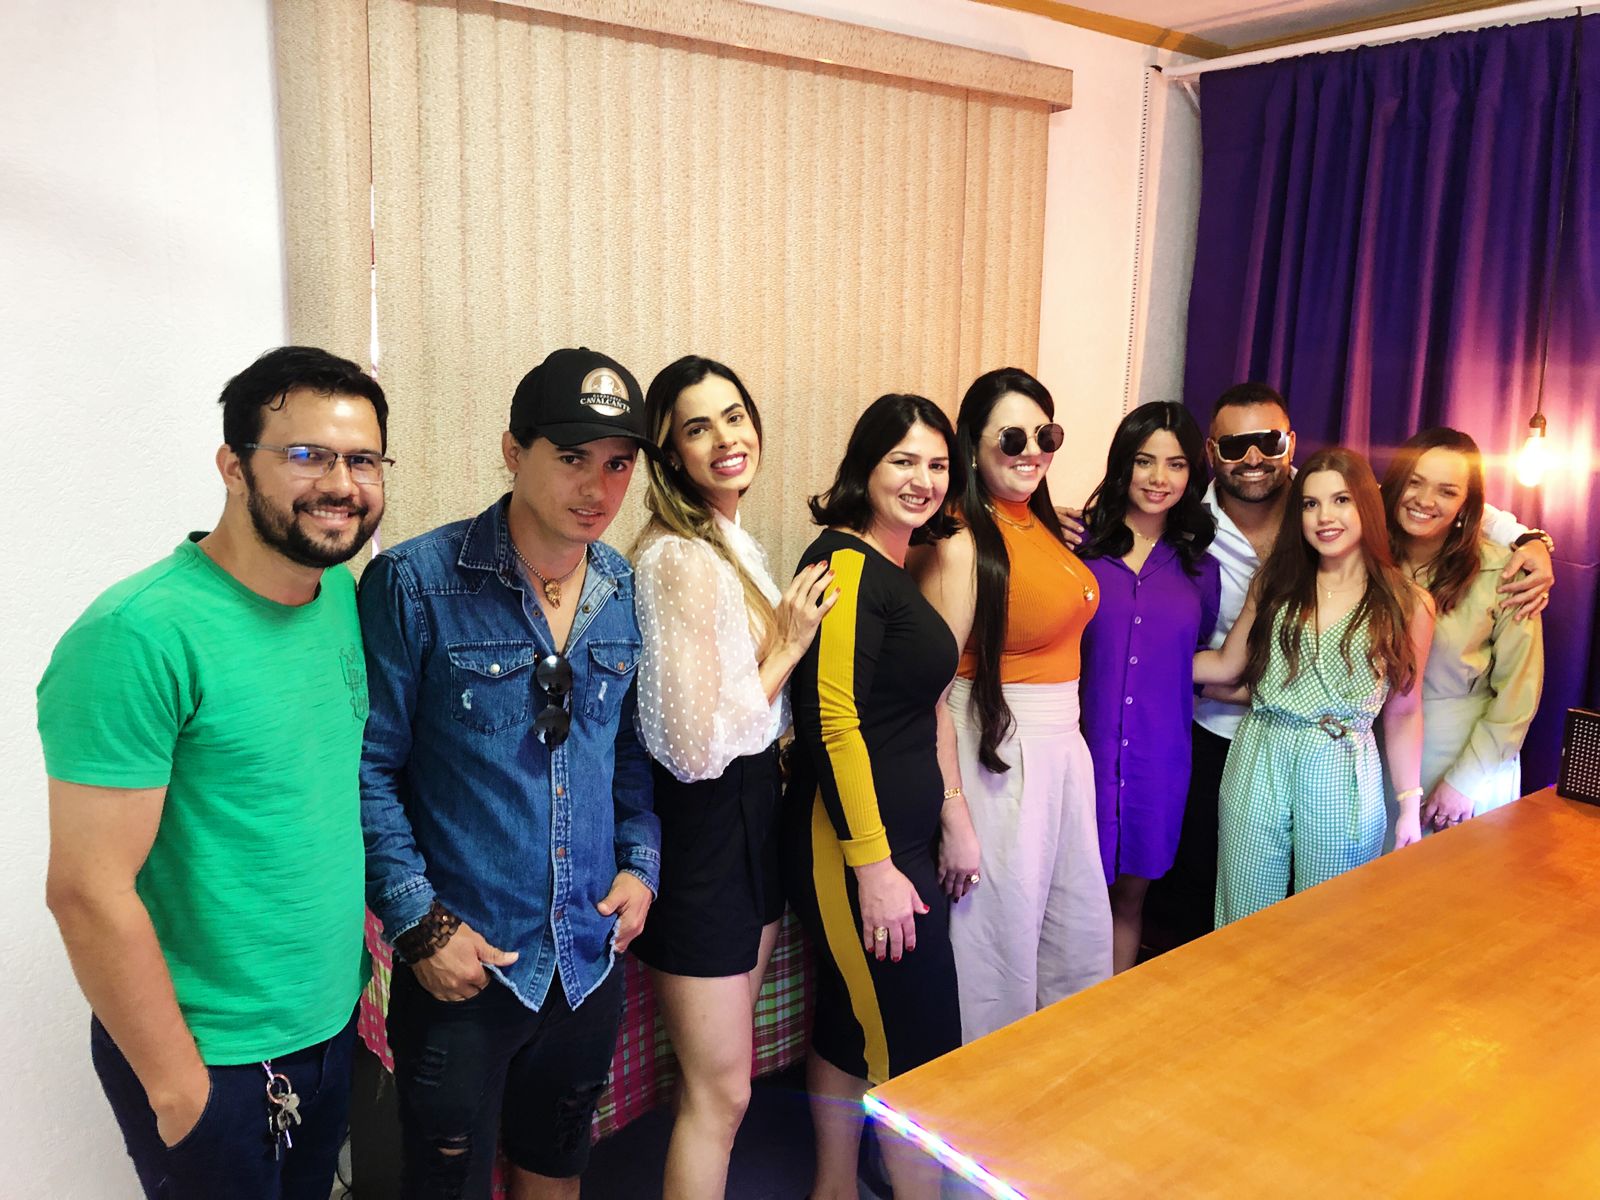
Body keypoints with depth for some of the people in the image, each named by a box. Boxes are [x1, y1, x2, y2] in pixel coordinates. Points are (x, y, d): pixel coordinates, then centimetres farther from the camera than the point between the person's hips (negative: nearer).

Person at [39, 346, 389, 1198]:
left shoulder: (345, 599, 0)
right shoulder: (139, 638, -23)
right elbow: (88, 891, -21)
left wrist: (370, 961, 10)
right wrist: (177, 1083, -14)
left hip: (335, 1023, 7)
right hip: (211, 1061, -7)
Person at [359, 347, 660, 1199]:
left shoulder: (629, 594, 1)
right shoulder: (414, 583, -15)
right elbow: (369, 765, -12)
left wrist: (641, 862, 1)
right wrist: (417, 922, -14)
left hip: (592, 955, 5)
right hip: (462, 962, -4)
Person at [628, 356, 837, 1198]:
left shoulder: (731, 542, 8)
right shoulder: (680, 560, -22)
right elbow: (696, 748, -26)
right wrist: (787, 650, -17)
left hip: (752, 814, 10)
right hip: (702, 830, -9)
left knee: (724, 1068, 23)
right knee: (720, 1092, 4)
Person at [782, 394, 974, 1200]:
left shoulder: (895, 569, 13)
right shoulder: (846, 564, -16)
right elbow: (831, 721, -22)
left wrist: (948, 809, 17)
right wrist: (875, 865, -21)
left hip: (898, 834, 9)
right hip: (853, 841, -9)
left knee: (852, 1026, 20)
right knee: (917, 1050, 1)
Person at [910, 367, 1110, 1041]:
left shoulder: (1042, 524, 8)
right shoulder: (961, 543, -17)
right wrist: (952, 815, -21)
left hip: (1064, 744, 9)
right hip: (996, 752, -8)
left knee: (1081, 937, 19)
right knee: (1001, 944, 6)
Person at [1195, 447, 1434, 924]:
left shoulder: (1406, 604, 0)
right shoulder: (1275, 582, 5)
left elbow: (1403, 712, 4)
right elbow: (1226, 665, 7)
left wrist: (1409, 806, 6)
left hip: (1343, 773, -2)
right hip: (1258, 762, 2)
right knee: (1245, 925, 11)